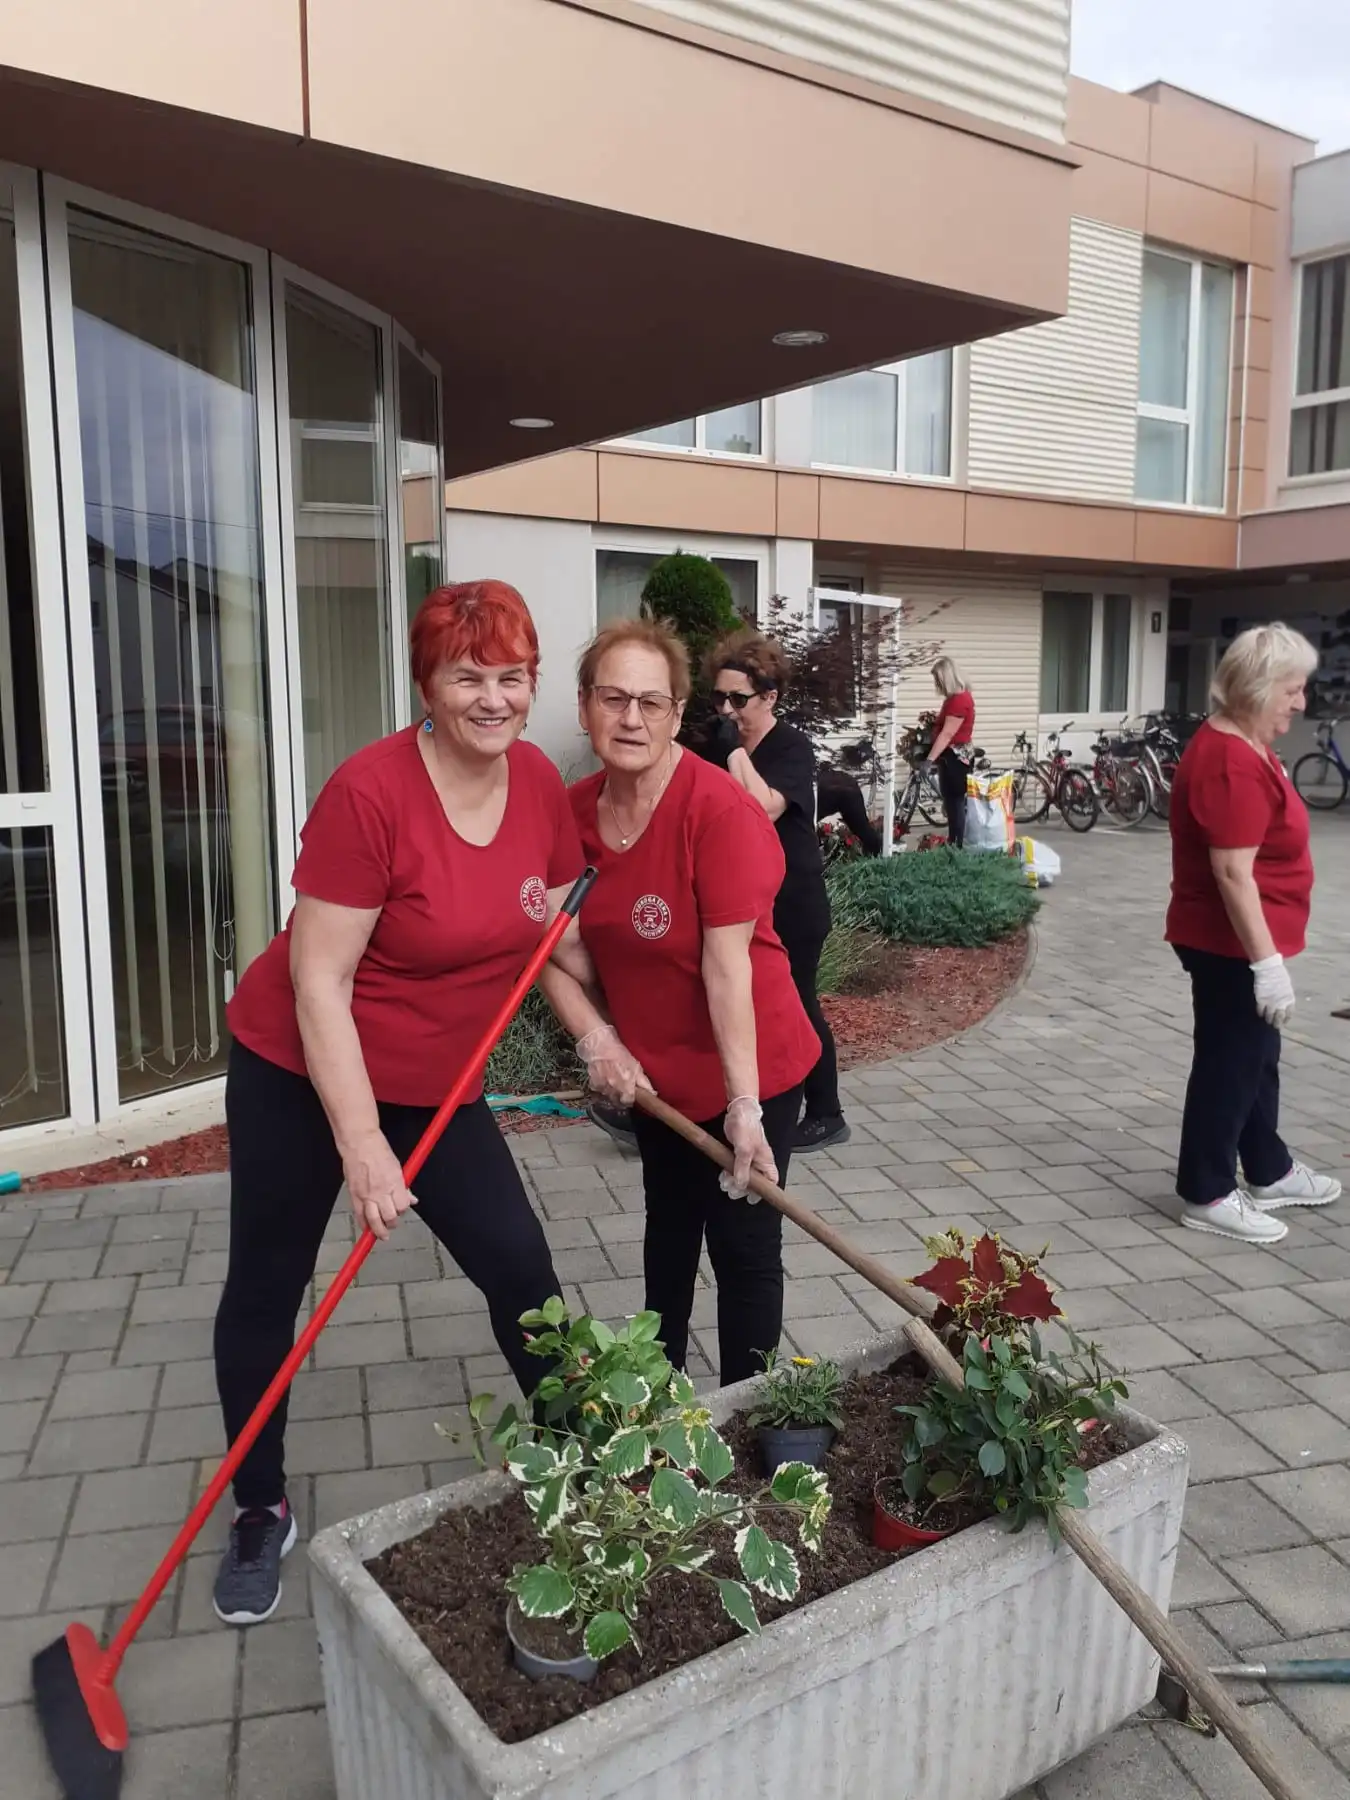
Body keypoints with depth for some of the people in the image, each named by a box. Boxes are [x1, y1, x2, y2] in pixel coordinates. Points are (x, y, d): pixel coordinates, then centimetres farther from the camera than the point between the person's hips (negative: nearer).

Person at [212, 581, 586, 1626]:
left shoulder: (541, 784, -8)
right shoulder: (371, 791, -26)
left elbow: (552, 930, 7)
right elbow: (317, 979, -23)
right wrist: (362, 1146, -24)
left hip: (435, 1083, 5)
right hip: (300, 1071, -4)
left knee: (521, 1267, 4)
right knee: (267, 1287, 9)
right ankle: (261, 1511, 31)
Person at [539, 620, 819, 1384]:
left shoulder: (721, 810, -25)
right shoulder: (571, 812, -8)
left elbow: (726, 966, -29)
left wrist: (744, 1103, -29)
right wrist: (596, 1038, -15)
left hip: (743, 1069, -6)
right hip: (651, 1070, 7)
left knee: (743, 1246, 6)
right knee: (669, 1226, 25)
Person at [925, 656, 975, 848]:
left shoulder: (960, 699, -19)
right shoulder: (954, 697, 13)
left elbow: (947, 734, -25)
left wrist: (929, 760, -29)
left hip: (955, 758, -10)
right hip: (949, 757, 10)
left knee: (956, 803, -6)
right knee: (950, 802, 14)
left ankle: (960, 847, -3)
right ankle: (952, 844, 22)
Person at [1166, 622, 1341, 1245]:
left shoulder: (1239, 745, 10)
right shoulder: (1232, 763, -23)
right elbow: (1233, 873, -27)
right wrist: (1267, 962, -26)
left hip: (1238, 939, 11)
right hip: (1231, 944, -11)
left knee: (1256, 1056, 21)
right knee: (1229, 1062, 1)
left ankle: (1268, 1173, 37)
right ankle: (1207, 1195, 15)